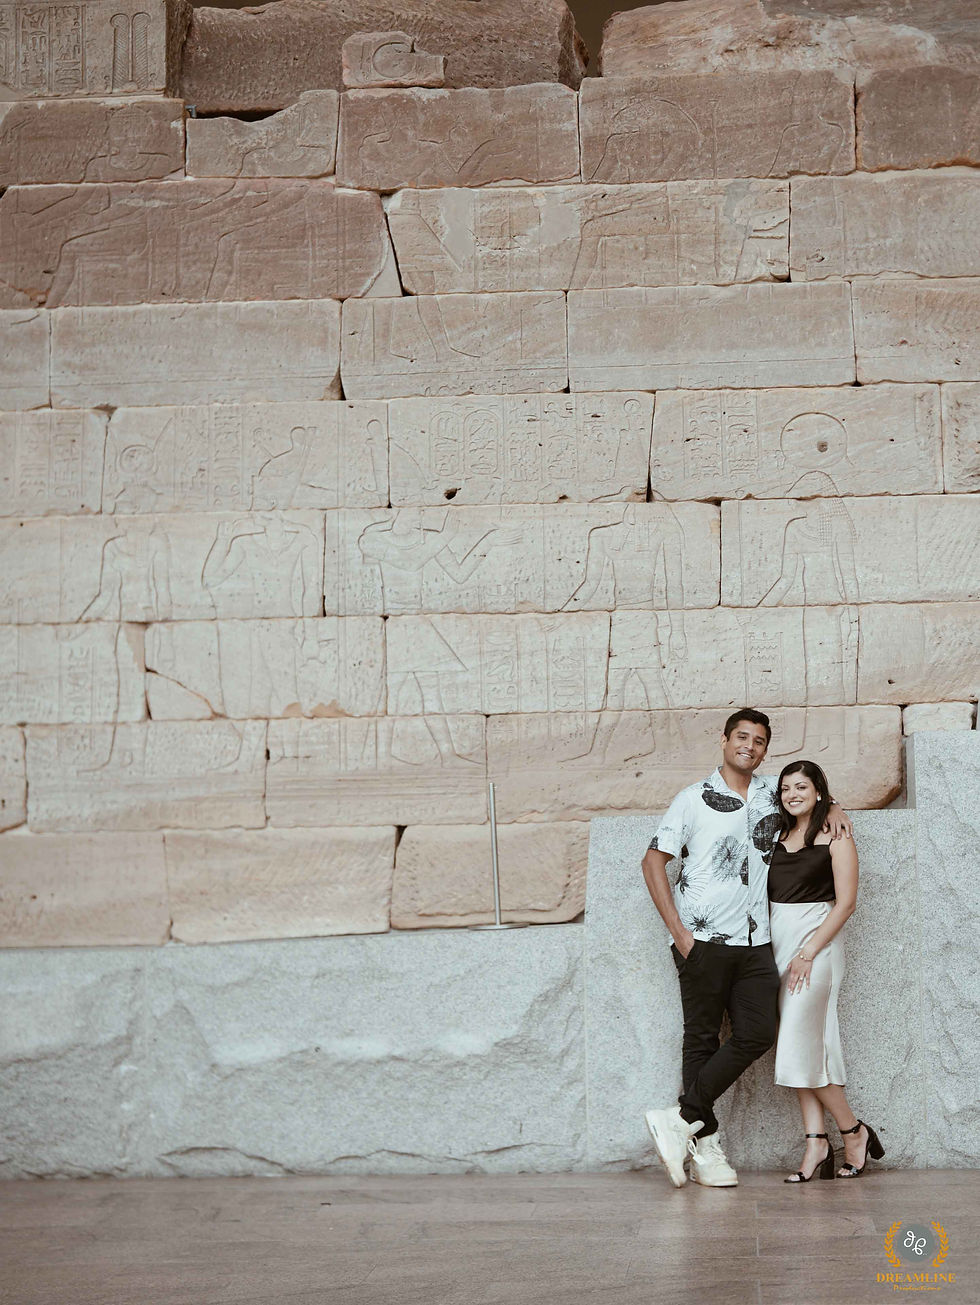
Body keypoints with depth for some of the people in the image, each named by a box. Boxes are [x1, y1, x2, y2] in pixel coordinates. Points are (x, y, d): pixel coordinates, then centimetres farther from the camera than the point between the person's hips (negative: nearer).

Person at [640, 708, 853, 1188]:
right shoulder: (695, 799, 2)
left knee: (758, 1033, -5)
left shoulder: (771, 792, 14)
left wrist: (832, 808, 10)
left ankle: (680, 1119, -2)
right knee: (702, 1040, -2)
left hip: (755, 941, 5)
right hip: (703, 940, -5)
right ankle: (704, 1145, 2)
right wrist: (677, 930, -8)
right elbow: (654, 860, 0)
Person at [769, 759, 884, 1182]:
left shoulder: (835, 839, -3)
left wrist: (808, 952, -15)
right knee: (804, 1046, 2)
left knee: (800, 1044, -12)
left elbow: (845, 902, -9)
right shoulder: (777, 838, 14)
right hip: (777, 941, 6)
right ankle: (816, 1143, 1)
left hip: (816, 941, -6)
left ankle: (854, 1131, 3)